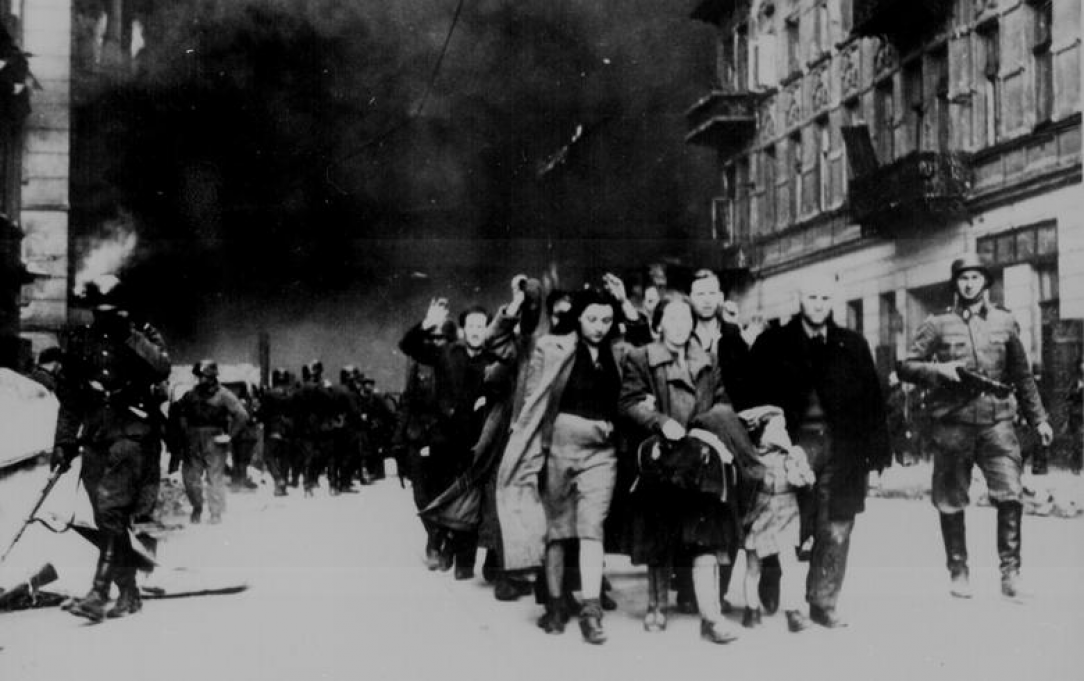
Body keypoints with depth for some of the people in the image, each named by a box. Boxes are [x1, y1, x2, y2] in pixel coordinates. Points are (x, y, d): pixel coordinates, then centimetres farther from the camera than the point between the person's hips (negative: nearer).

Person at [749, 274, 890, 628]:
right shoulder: (772, 343, 5)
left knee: (835, 532, 3)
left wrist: (877, 454, 2)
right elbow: (753, 396, 1)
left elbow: (872, 400, 9)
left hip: (841, 451, 2)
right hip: (792, 447, -2)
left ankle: (823, 604, 14)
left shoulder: (853, 345, 11)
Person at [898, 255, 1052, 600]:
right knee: (951, 503, 4)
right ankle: (958, 572, 18)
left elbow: (1022, 376, 18)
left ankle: (1010, 572, -3)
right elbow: (906, 366, 3)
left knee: (1011, 494, -13)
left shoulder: (1004, 322, 12)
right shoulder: (938, 324, 5)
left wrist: (1038, 418, 15)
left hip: (996, 420, 1)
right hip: (952, 423, -1)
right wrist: (938, 369, -14)